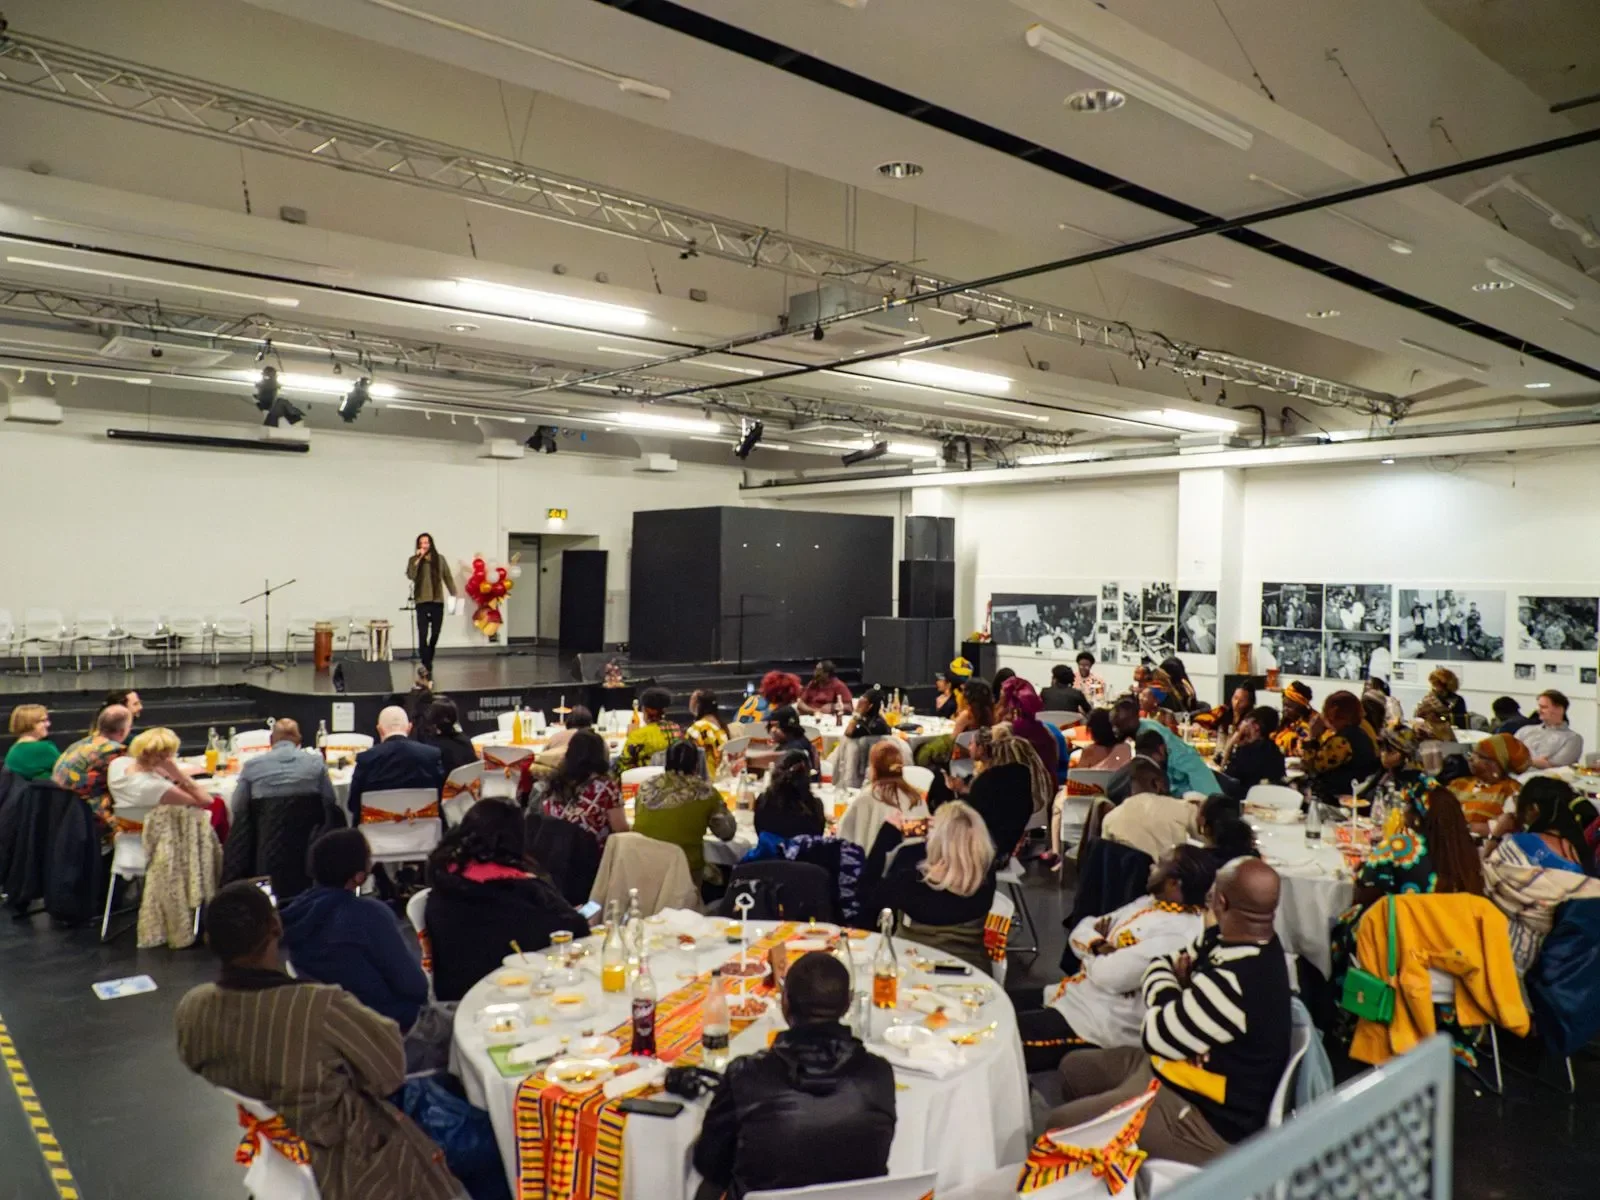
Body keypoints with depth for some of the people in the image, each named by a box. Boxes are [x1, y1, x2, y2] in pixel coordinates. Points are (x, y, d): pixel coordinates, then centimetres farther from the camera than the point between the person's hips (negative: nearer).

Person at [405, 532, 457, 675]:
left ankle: (428, 661, 29)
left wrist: (454, 595, 2)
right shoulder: (414, 560, 2)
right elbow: (410, 575, -16)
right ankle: (426, 665, -11)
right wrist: (418, 559, -19)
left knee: (435, 633, 9)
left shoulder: (439, 559, 6)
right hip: (422, 602, -2)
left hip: (438, 601, 2)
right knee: (423, 634, -11)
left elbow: (448, 577, 8)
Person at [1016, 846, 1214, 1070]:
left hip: (1101, 1022, -9)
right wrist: (1098, 945, -14)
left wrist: (1093, 951, -4)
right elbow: (1082, 930, 9)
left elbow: (1109, 976, -25)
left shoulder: (1177, 933, -21)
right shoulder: (1150, 901, 8)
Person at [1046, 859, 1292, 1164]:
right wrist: (1182, 983, -10)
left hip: (1207, 1119, -10)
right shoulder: (1226, 937, -3)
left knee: (1062, 1126, -14)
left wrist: (1167, 994, -6)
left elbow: (1158, 1036, -24)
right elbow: (1160, 967, 11)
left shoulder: (1236, 984, -34)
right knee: (1074, 1068, 18)